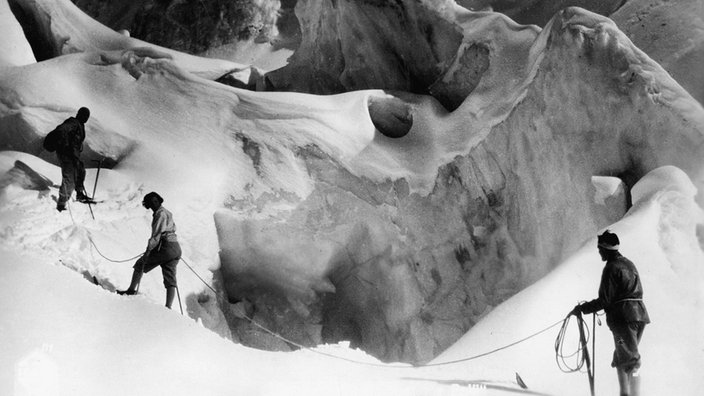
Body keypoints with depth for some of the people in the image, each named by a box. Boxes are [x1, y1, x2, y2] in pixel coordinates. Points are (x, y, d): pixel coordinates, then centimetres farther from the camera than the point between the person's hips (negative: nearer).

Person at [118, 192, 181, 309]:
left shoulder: (160, 214, -8)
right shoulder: (168, 213, 21)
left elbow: (157, 234, -18)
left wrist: (148, 250, -21)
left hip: (165, 246, -9)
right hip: (176, 248, 9)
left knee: (140, 264, 10)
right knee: (170, 280, 2)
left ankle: (131, 290, 14)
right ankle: (168, 307, -5)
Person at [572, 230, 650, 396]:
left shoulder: (611, 268, -11)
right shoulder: (629, 264, 17)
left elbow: (605, 300, -14)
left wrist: (583, 308, -4)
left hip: (623, 317, -9)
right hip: (639, 314, 9)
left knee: (630, 361, -10)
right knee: (620, 359, 17)